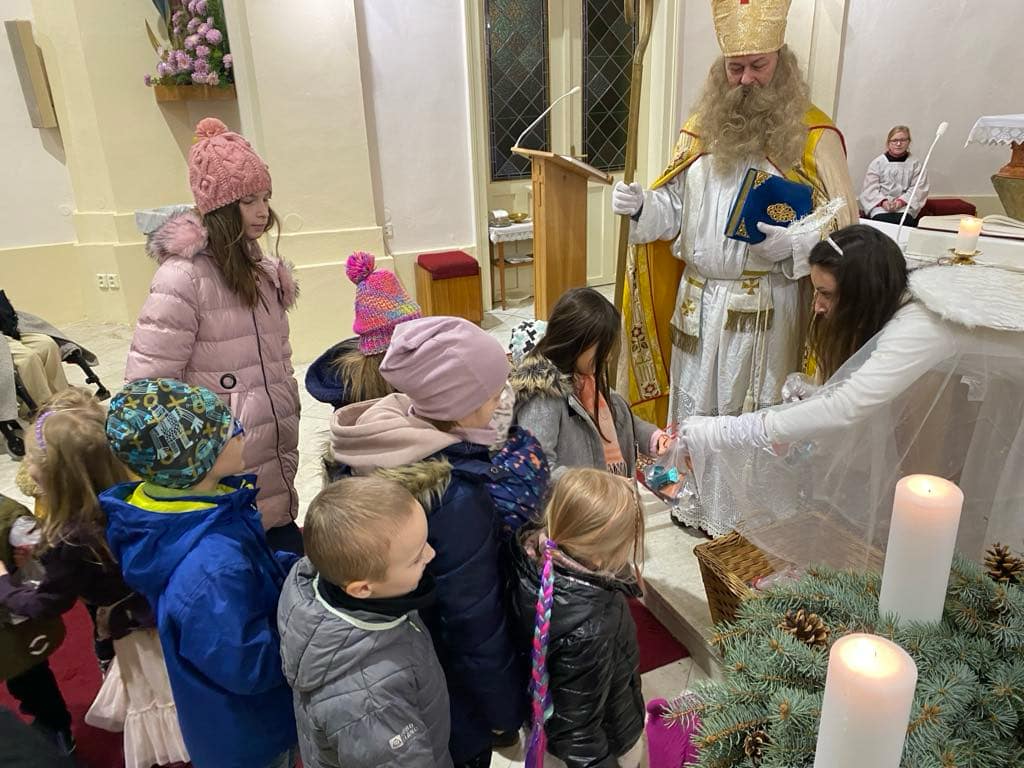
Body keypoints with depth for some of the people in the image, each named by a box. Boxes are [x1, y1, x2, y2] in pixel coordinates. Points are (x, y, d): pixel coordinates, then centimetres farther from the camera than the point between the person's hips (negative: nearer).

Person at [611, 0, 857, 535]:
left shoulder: (812, 134, -5)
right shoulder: (701, 128, 7)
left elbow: (842, 225, -5)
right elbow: (674, 208, 9)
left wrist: (795, 244, -24)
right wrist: (640, 206, -11)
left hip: (767, 304, -4)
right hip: (699, 300, 4)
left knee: (755, 412, 6)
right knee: (695, 401, 14)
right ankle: (696, 501, 33)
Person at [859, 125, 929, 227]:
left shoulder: (915, 164, 10)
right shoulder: (877, 162, 9)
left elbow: (919, 188, 3)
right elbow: (870, 188, 2)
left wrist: (901, 201, -14)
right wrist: (883, 201, -14)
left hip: (905, 208, 1)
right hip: (880, 207, -1)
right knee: (883, 221, -31)